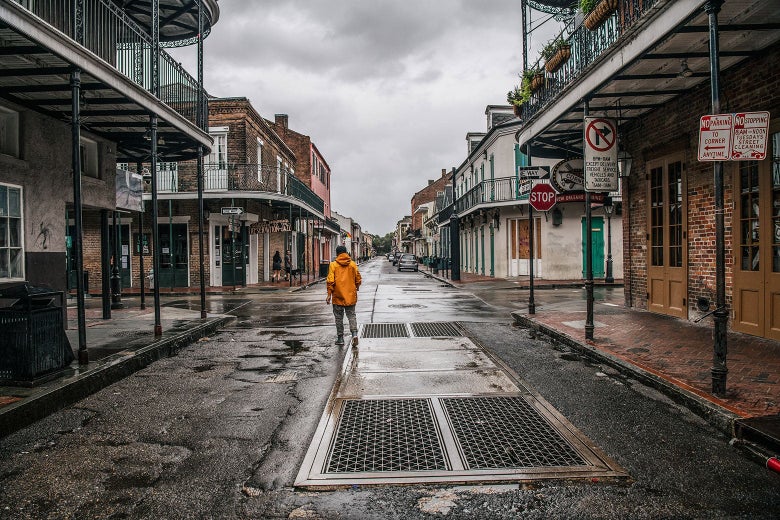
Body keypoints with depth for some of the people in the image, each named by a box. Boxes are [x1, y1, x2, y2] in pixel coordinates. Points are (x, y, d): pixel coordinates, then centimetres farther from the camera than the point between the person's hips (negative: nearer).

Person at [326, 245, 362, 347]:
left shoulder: (333, 265, -6)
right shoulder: (353, 264, 1)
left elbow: (330, 281, -10)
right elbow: (358, 279, 6)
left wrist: (329, 294, -5)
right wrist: (357, 288, 25)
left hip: (338, 296, -2)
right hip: (351, 296, 2)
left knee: (339, 317, 9)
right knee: (351, 315, 10)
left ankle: (340, 338, 13)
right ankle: (354, 333, -10)